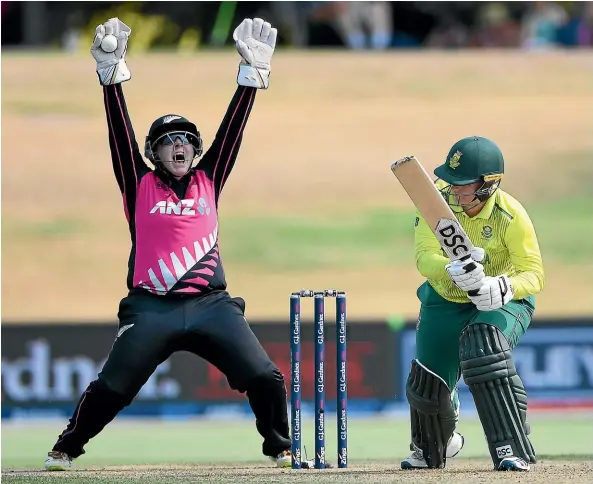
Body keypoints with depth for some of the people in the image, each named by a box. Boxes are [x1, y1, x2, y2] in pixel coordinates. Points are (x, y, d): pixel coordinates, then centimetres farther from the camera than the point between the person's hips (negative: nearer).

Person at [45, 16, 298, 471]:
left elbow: (233, 128, 10)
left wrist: (254, 71, 3)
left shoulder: (208, 181, 14)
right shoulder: (140, 184, 9)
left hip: (211, 305, 2)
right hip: (152, 308, -2)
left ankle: (281, 449, 9)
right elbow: (121, 131, 2)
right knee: (111, 388, -6)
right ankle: (66, 449, 13)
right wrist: (112, 70, -7)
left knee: (265, 377, -9)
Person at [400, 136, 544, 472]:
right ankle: (432, 449, 46)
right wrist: (453, 271, -51)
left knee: (483, 348, -35)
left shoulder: (511, 216, -27)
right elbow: (425, 256, -29)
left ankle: (514, 450, -30)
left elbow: (534, 274, -26)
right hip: (445, 301, 4)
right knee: (427, 383, 9)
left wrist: (499, 288, -47)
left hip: (503, 303, -4)